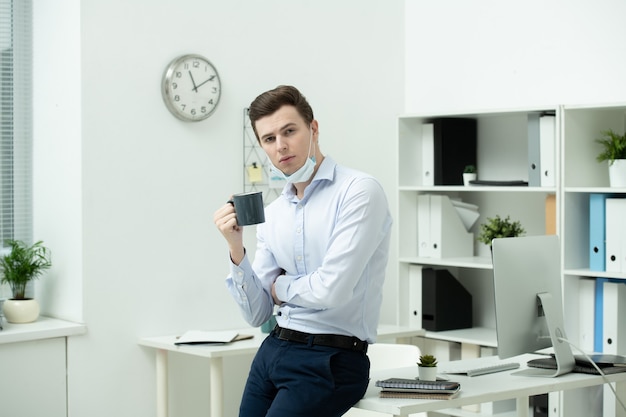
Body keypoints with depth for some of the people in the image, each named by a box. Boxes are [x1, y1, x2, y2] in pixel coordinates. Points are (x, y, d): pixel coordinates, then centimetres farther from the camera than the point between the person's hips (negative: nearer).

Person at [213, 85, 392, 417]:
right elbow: (256, 314, 8)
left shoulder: (359, 191, -11)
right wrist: (236, 248, -6)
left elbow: (331, 289, -19)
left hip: (330, 360, -7)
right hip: (272, 351, 7)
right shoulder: (271, 215, 10)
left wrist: (280, 287, 0)